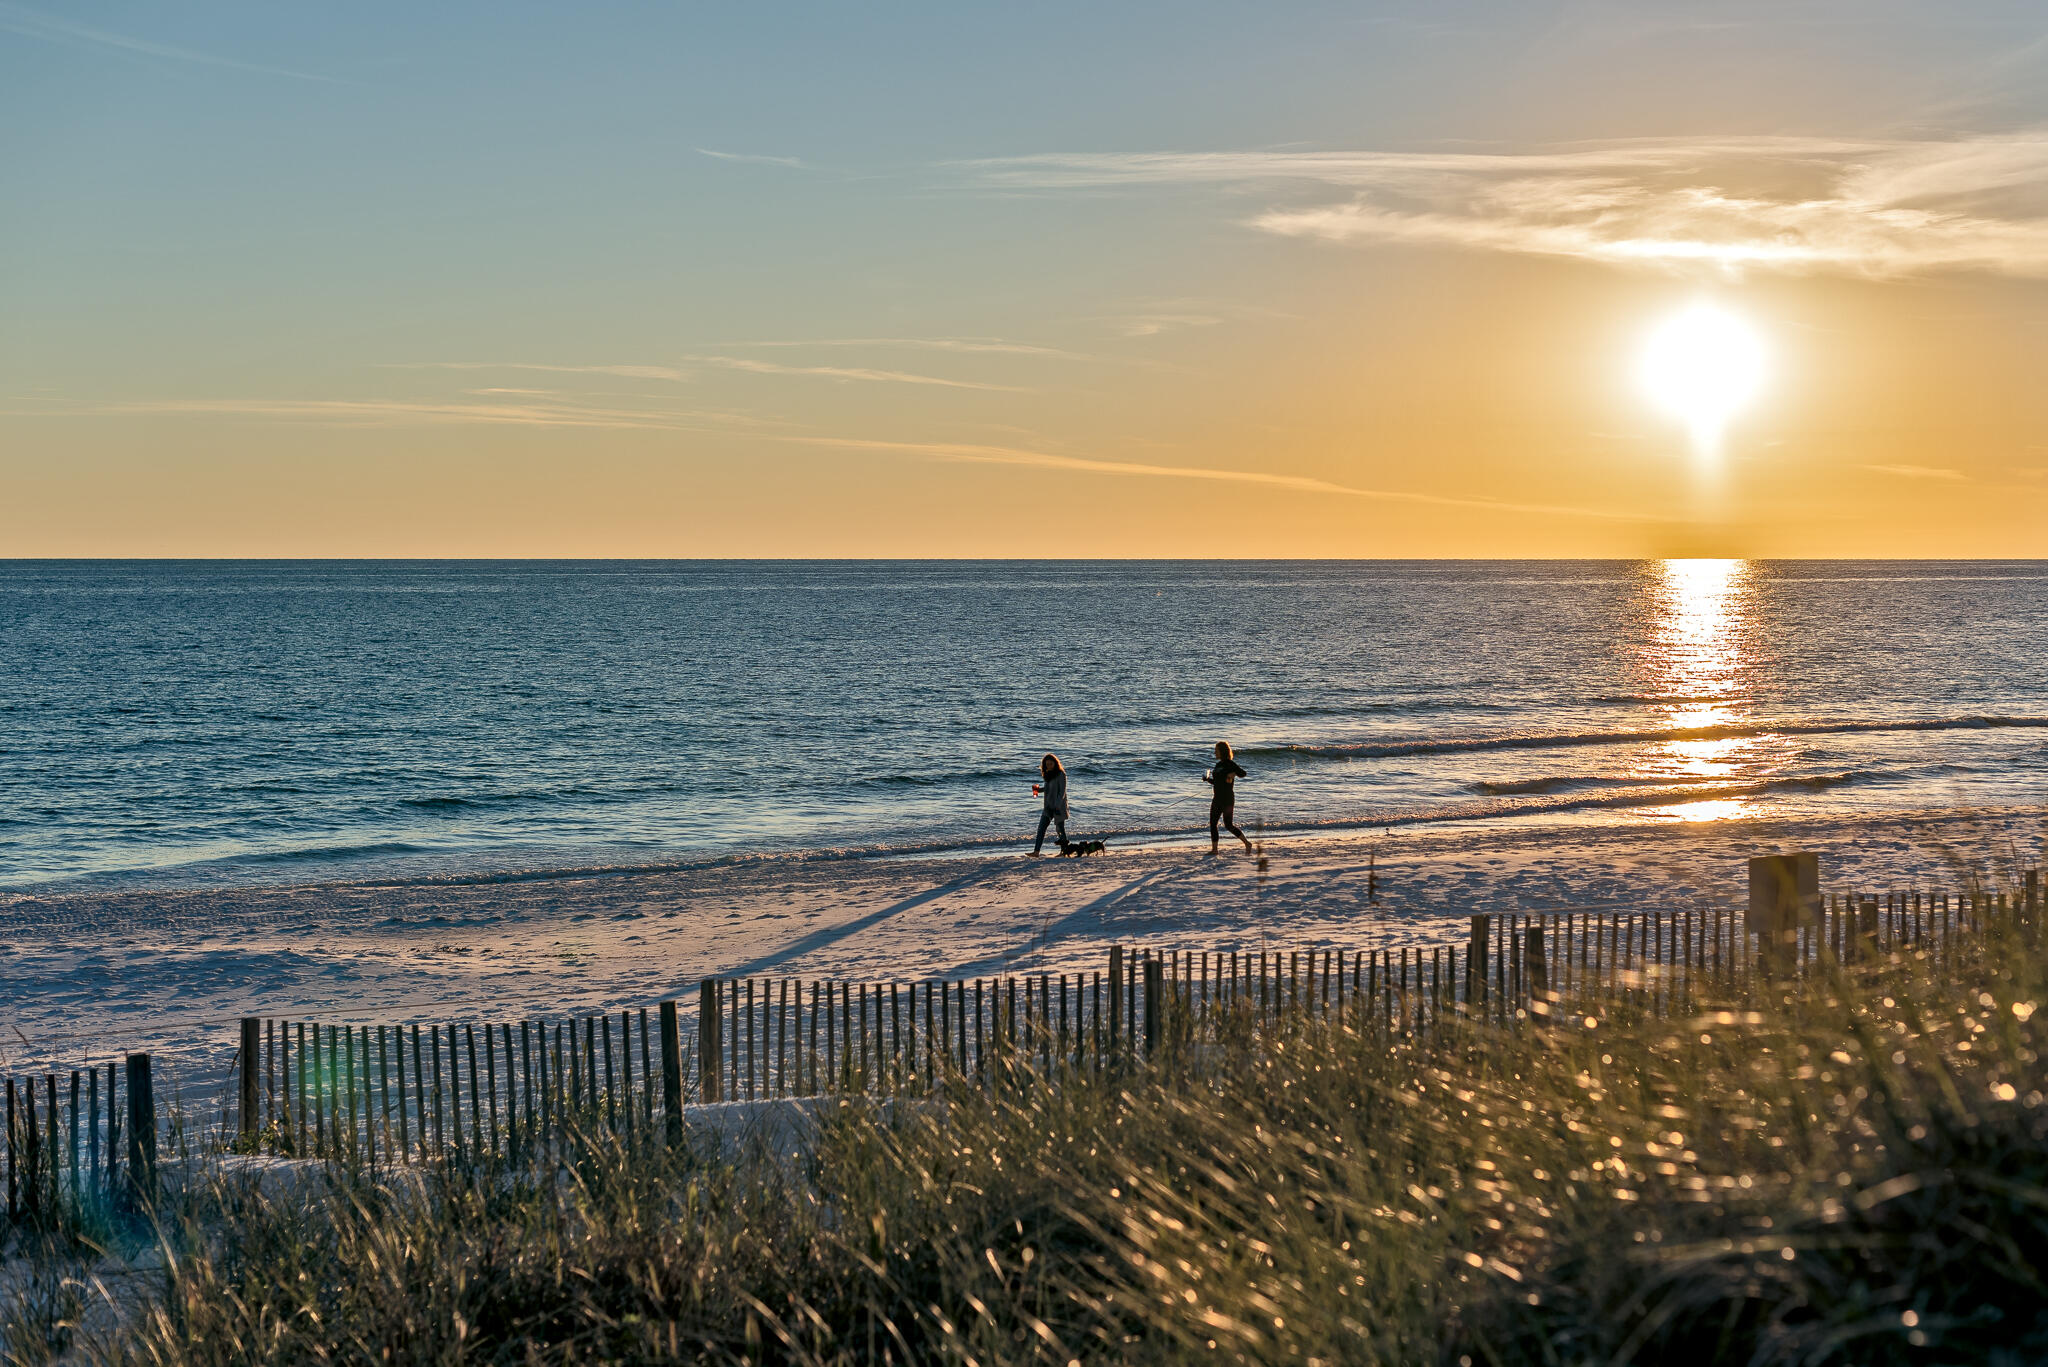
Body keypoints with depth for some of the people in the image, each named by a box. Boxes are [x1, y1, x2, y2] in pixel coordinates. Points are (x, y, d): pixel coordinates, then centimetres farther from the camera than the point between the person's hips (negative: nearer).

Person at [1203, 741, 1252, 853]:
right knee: (1212, 823, 5)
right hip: (1217, 798, 9)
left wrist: (1234, 773, -34)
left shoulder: (1230, 764, -10)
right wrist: (1207, 779, 5)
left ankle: (1247, 843, 4)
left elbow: (1243, 773, -17)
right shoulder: (1218, 765, 14)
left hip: (1227, 799, -8)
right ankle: (1214, 849, 10)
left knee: (1228, 825, -8)